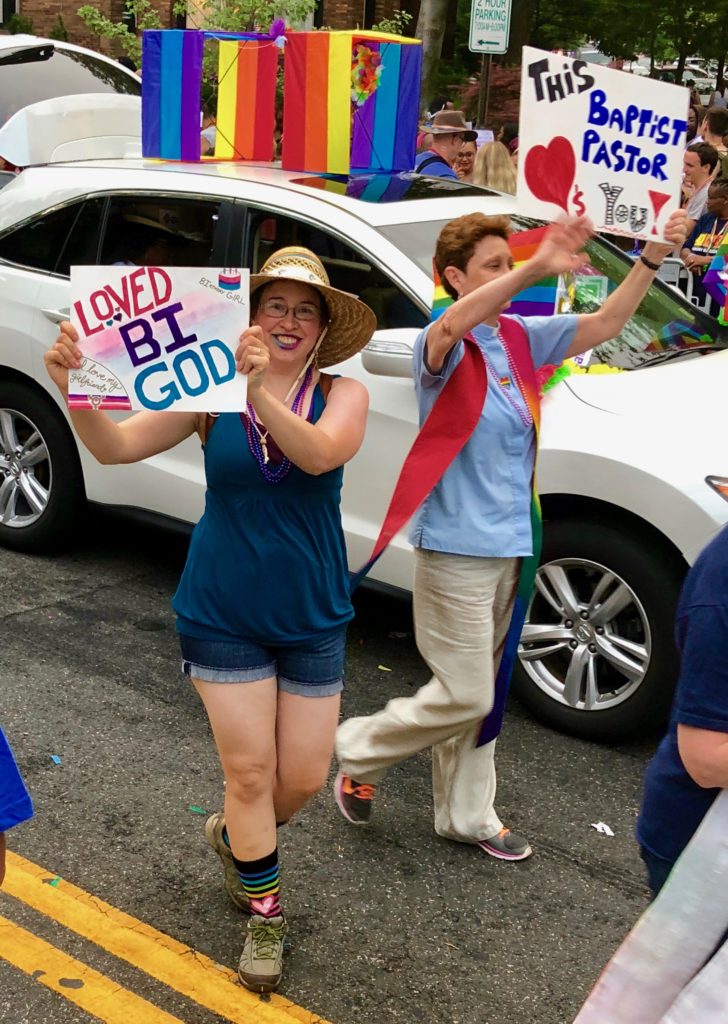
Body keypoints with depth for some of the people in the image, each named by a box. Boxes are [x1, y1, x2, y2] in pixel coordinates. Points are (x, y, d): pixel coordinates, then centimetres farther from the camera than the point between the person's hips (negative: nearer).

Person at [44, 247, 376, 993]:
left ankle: (234, 837, 42)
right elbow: (115, 446, -14)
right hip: (222, 615, -1)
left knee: (303, 778, 9)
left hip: (312, 618, 1)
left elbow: (319, 454, -29)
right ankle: (263, 914, 27)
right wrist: (75, 391, -34)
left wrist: (263, 391, -46)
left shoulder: (343, 395, -8)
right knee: (249, 773, 3)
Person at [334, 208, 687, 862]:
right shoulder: (445, 346, -15)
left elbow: (603, 325, 4)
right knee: (464, 695, -3)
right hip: (456, 546, -8)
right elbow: (452, 327, -40)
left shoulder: (519, 337, 6)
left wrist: (652, 259, -9)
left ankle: (467, 816, 30)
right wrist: (536, 272, -52)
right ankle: (360, 750, 21)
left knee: (478, 694, 17)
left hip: (508, 545, 8)